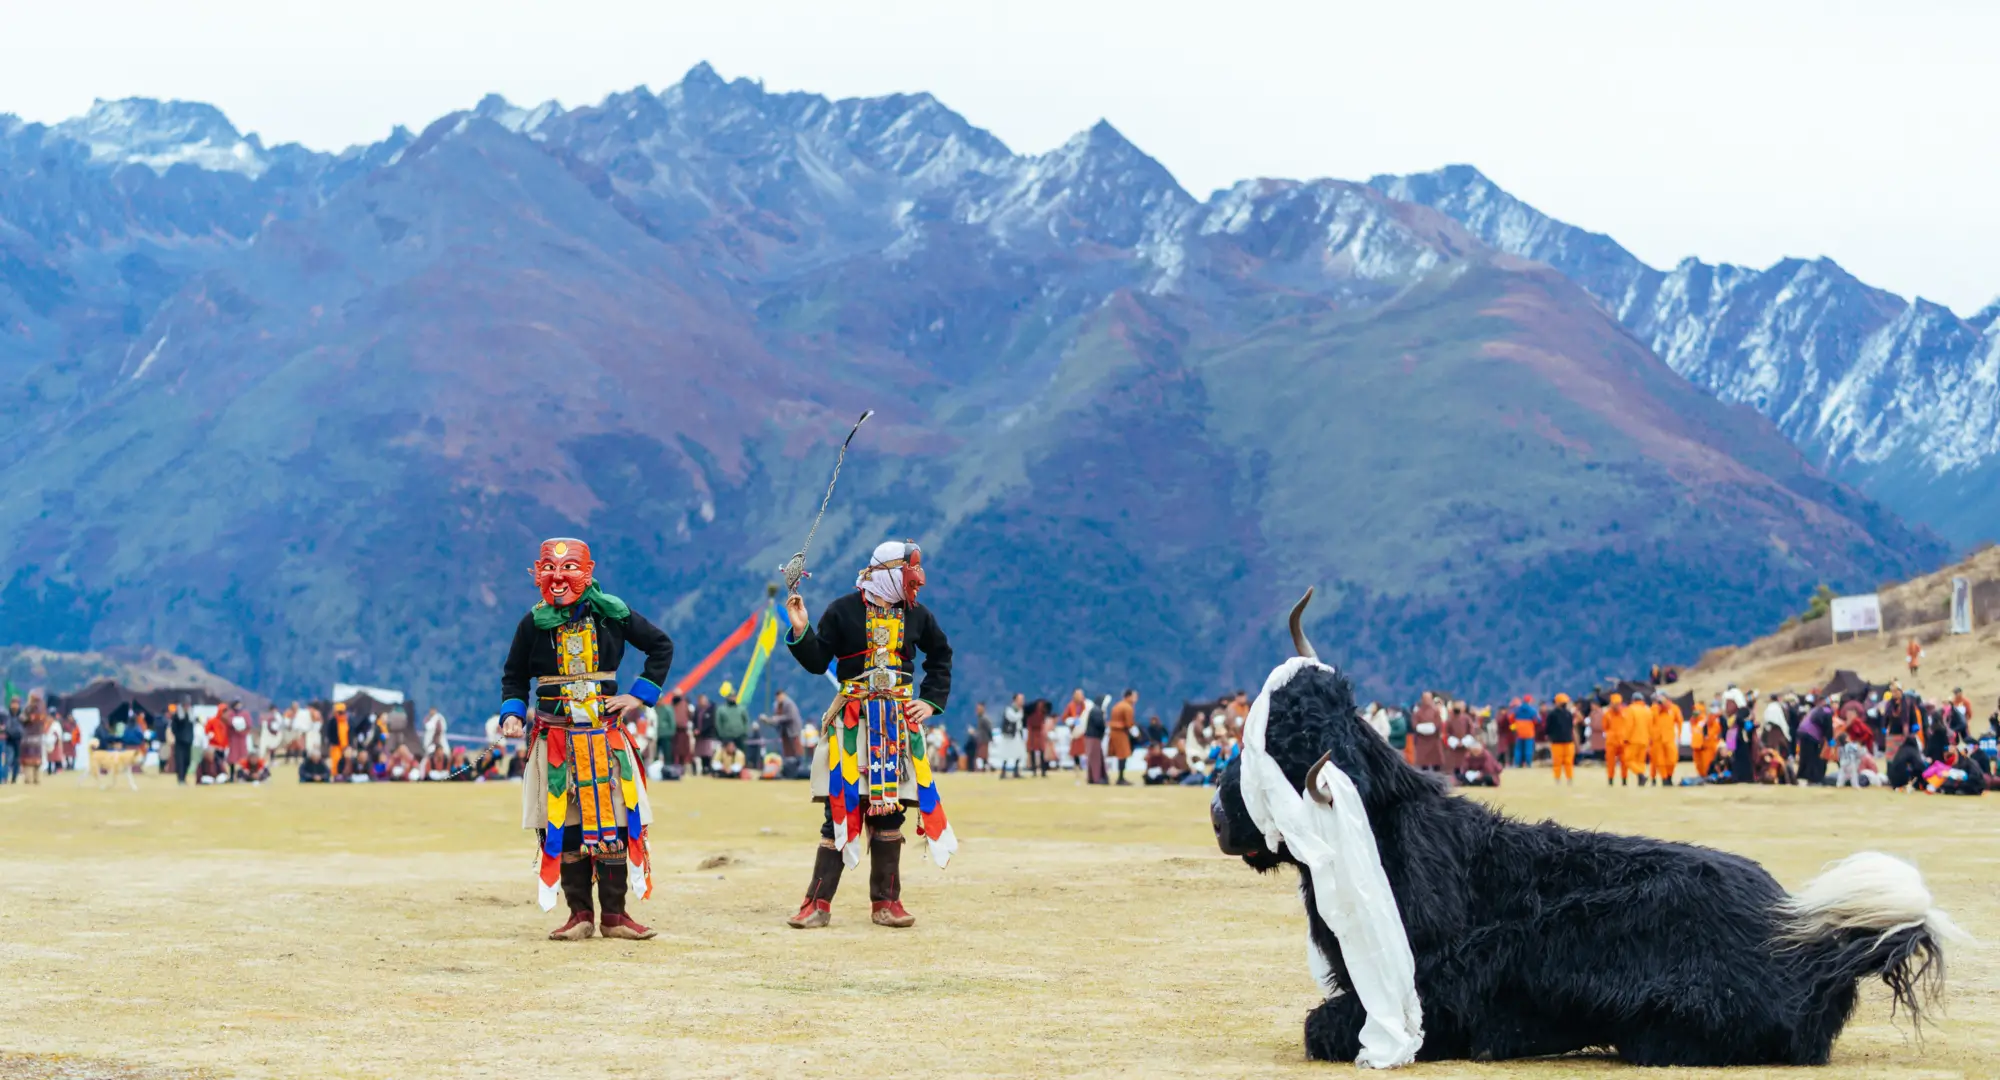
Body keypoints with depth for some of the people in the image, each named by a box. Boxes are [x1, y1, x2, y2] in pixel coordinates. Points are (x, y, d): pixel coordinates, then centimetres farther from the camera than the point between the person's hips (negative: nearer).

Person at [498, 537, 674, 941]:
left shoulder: (612, 615, 1)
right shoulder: (534, 624, 2)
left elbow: (662, 646, 11)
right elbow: (514, 676, 13)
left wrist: (639, 695, 2)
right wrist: (512, 714, -5)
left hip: (605, 734, 0)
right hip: (555, 737, 0)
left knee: (612, 821, -2)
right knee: (563, 827, -1)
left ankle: (614, 915, 6)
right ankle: (579, 915, 8)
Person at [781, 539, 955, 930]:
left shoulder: (916, 615, 7)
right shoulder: (843, 611, -4)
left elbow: (940, 656, 21)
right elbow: (817, 661, -3)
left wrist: (932, 700, 10)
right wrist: (801, 632, -18)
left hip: (900, 721, 3)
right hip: (852, 720, -3)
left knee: (889, 809, 4)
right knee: (841, 807, -5)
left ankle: (886, 901, 11)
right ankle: (818, 903, -2)